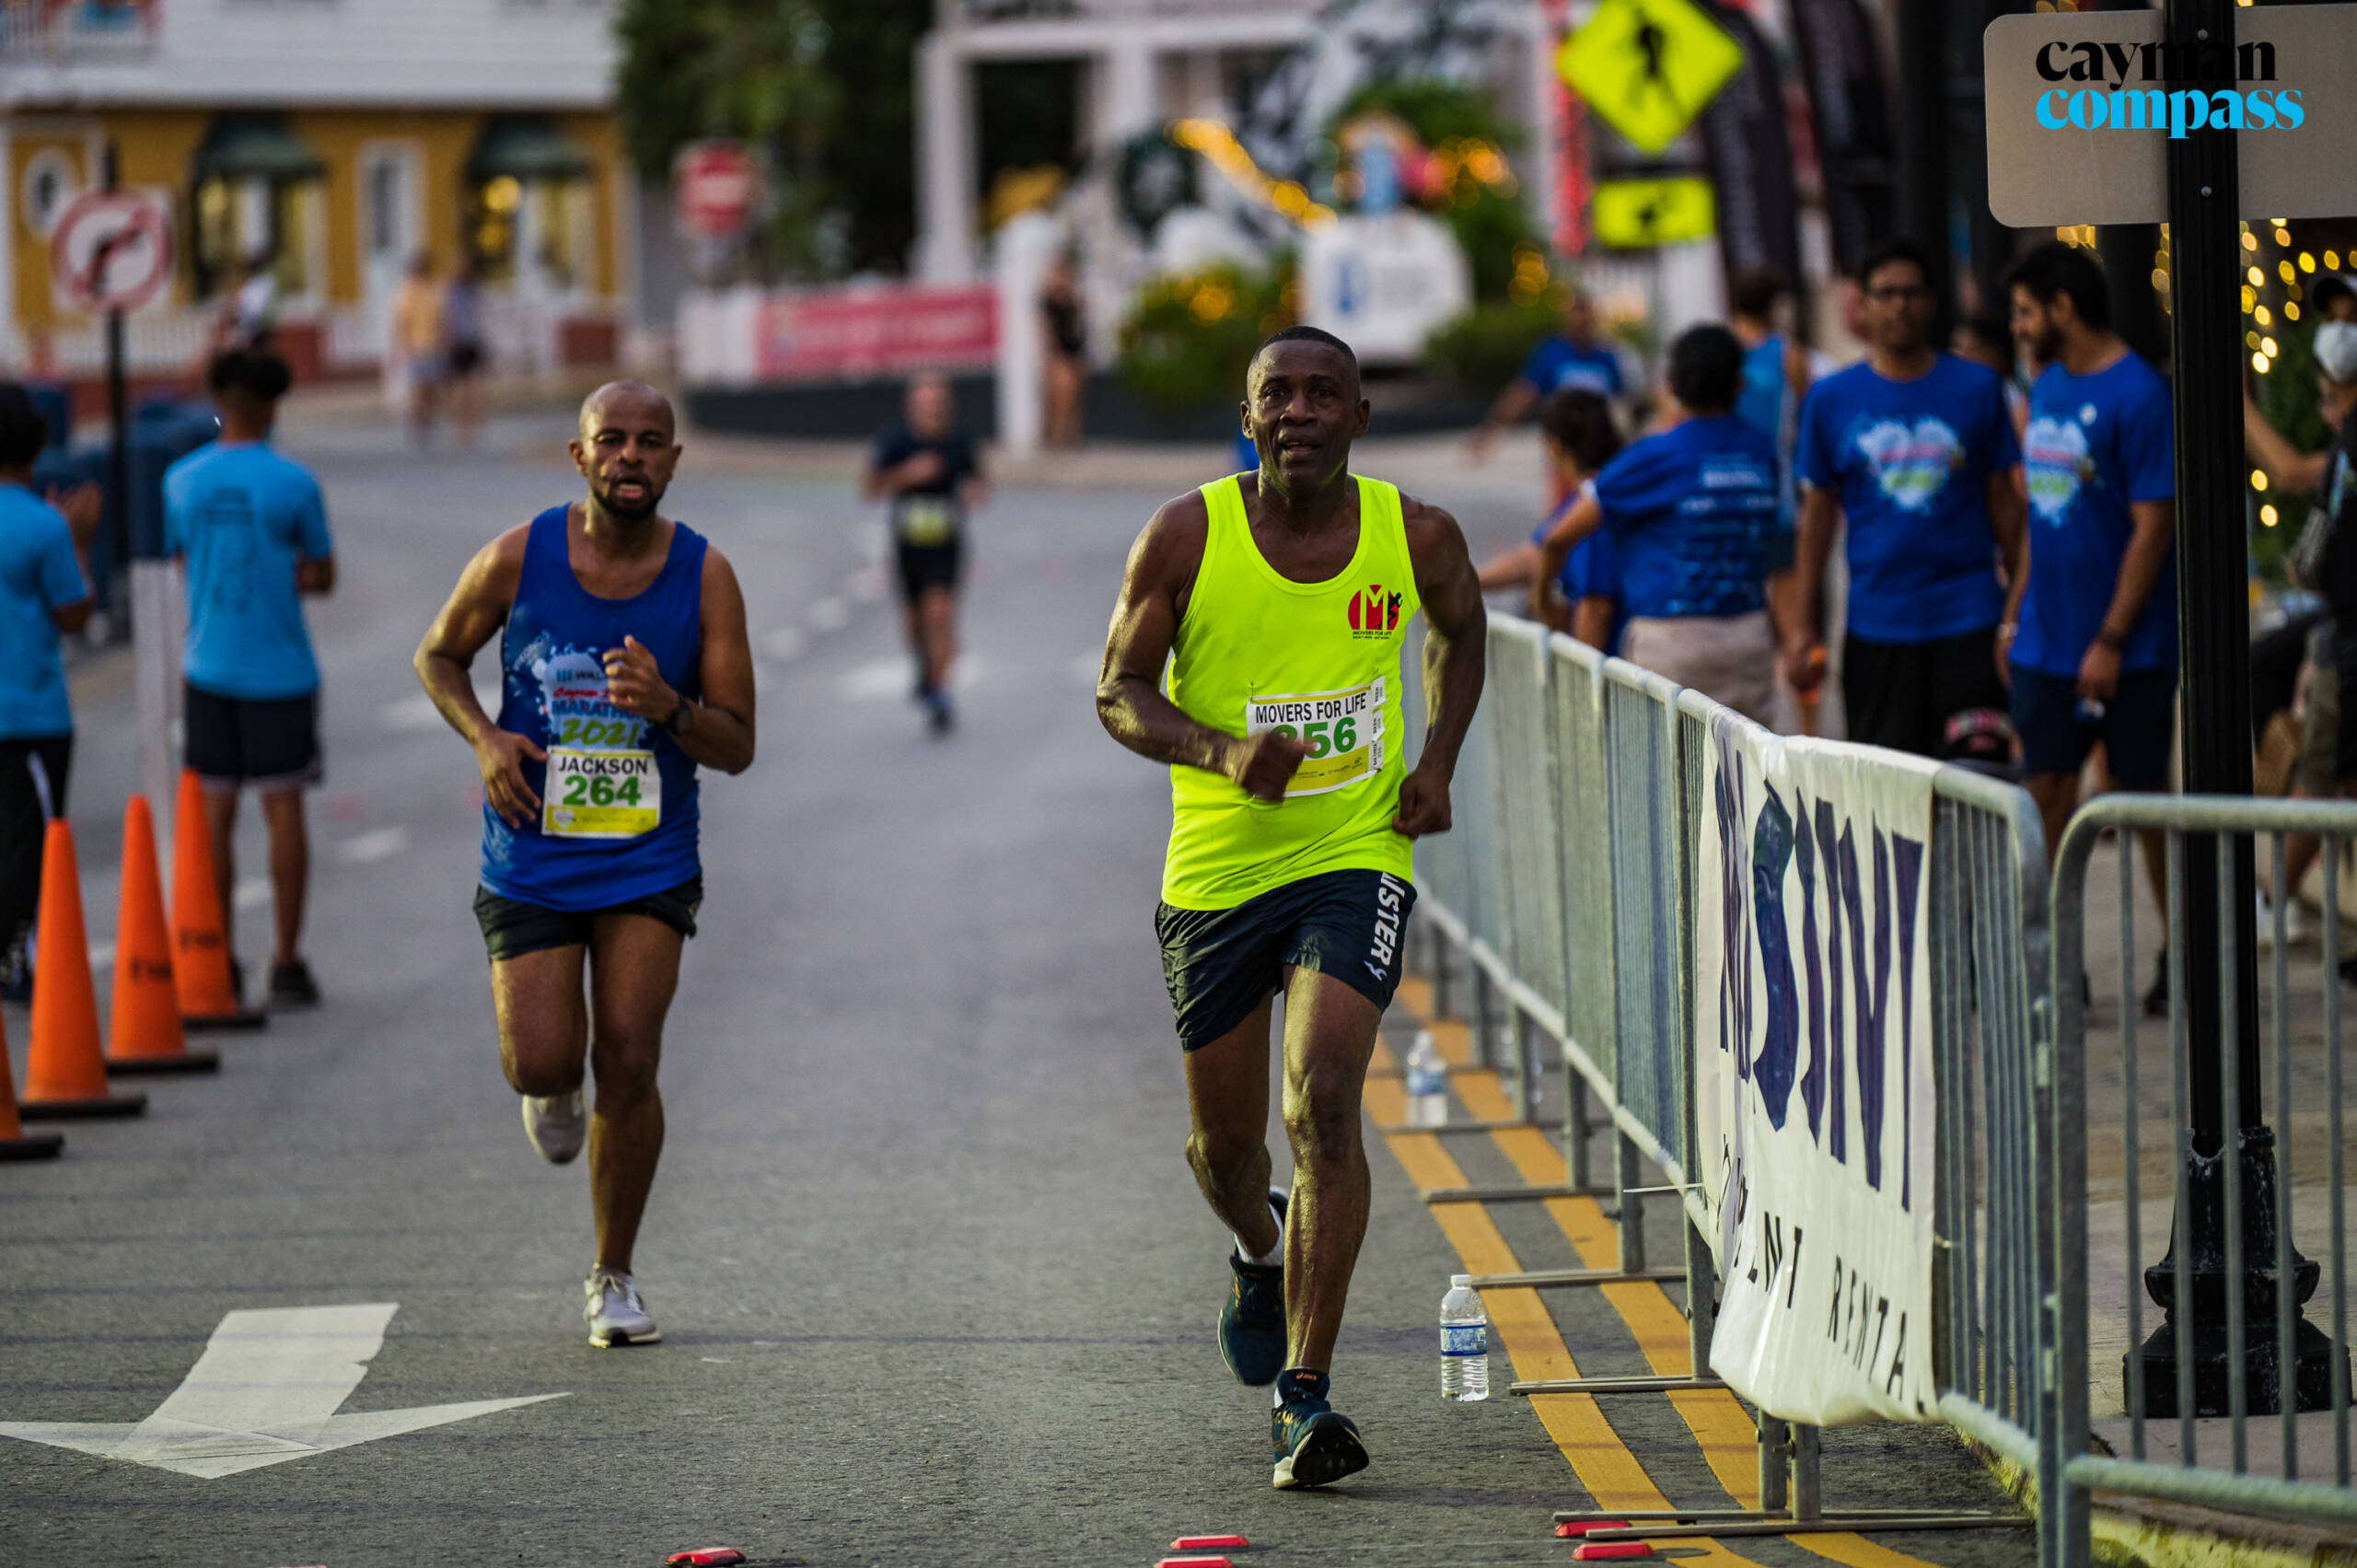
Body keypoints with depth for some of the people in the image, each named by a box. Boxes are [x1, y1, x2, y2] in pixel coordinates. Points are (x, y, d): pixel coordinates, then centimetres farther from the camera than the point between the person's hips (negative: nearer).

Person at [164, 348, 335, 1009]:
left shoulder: (181, 481, 1)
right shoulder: (293, 483, -9)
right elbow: (323, 576, 0)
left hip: (208, 671, 3)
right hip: (281, 674, -3)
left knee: (216, 812, 8)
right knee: (284, 810, 3)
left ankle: (221, 962, 9)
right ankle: (286, 961, 4)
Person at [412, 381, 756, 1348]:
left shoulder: (705, 577, -8)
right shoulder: (517, 559, -8)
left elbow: (738, 750, -6)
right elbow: (439, 657, 9)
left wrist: (669, 707, -27)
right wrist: (484, 737, -10)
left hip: (649, 861, 0)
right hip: (531, 860, 0)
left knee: (628, 1066, -8)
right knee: (541, 1065, -9)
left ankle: (613, 1278, 10)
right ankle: (555, 1088, 32)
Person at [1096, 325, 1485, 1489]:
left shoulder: (1416, 538, -3)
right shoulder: (1188, 537, -7)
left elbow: (1459, 633, 19)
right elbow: (1119, 692, -2)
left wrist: (1438, 760, 4)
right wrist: (1221, 752, -21)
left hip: (1357, 857, -1)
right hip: (1217, 866, 1)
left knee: (1323, 1101, -20)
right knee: (1226, 1142, 11)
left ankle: (1304, 1396, -17)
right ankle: (1262, 1250, 50)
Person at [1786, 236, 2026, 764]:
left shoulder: (1977, 388, 5)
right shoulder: (1830, 399, 6)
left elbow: (2005, 503, 9)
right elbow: (1817, 515, 10)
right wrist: (1802, 624, 7)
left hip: (1970, 621, -1)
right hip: (1876, 627, 1)